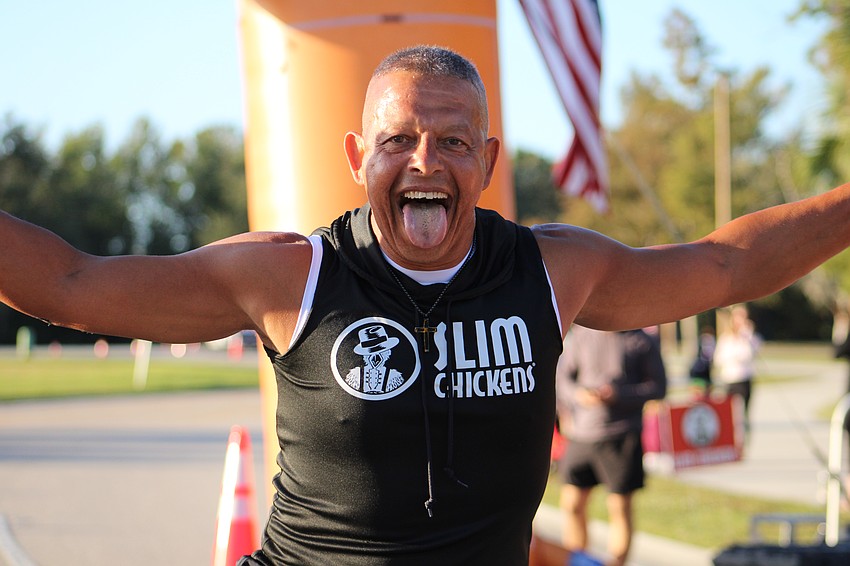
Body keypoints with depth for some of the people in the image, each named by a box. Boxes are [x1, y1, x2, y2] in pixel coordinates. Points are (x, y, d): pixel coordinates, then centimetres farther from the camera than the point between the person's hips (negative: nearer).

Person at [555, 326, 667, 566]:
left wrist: (619, 394, -15)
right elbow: (561, 376, 11)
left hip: (621, 436, -3)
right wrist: (577, 393, -11)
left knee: (620, 507, 1)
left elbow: (658, 386, -1)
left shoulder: (642, 342, -3)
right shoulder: (579, 335, 5)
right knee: (572, 503, 7)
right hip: (581, 433, 3)